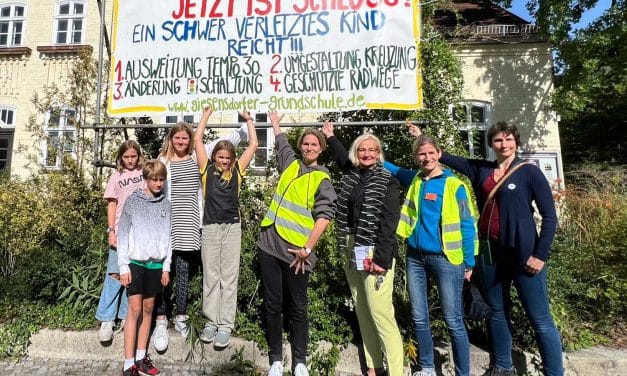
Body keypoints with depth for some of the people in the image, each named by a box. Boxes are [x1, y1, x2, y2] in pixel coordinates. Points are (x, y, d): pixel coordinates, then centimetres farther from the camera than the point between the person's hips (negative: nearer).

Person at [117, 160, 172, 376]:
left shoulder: (165, 204, 6)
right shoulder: (133, 201, -3)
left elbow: (167, 236, 7)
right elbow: (123, 234, -4)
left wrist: (166, 267, 5)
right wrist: (123, 266, -8)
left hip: (156, 264, 3)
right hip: (136, 262, -3)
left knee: (148, 309, 10)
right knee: (135, 310, -2)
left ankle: (141, 358, 21)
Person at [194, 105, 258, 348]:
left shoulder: (237, 170, 8)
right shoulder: (207, 169, 7)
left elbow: (253, 145, 11)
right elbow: (197, 140, 9)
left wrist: (248, 120, 18)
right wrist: (207, 114, 16)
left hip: (232, 227, 0)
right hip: (210, 227, 0)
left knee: (229, 277, 3)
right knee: (210, 277, 8)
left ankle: (225, 325, 9)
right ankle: (211, 322, 18)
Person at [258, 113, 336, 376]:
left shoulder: (322, 179, -1)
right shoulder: (290, 164, 13)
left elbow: (324, 216, -12)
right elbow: (282, 142, 35)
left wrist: (307, 249, -18)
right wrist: (275, 122, 50)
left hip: (296, 251, -4)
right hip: (269, 245, 4)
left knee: (298, 308, 8)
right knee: (273, 304, 9)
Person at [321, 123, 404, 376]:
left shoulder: (388, 182, -4)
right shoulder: (350, 175, 11)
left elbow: (389, 223, -12)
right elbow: (343, 157, 36)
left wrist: (382, 259, -19)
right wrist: (330, 137, 46)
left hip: (374, 253, -6)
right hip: (351, 251, 6)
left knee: (380, 313, -10)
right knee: (362, 312, 10)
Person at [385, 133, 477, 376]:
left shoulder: (454, 184, -6)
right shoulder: (415, 180, 8)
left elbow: (467, 225, -5)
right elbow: (393, 169, 27)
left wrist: (469, 263, -7)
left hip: (445, 259, -5)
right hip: (415, 257, 5)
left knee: (453, 321, 2)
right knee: (419, 318, 12)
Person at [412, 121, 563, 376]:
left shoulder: (529, 172, -4)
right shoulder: (481, 170, 7)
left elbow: (549, 216, -5)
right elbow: (446, 158, 14)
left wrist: (541, 255, -10)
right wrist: (423, 139, 15)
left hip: (522, 253, -4)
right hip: (489, 251, 5)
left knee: (540, 320, 2)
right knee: (497, 311, 16)